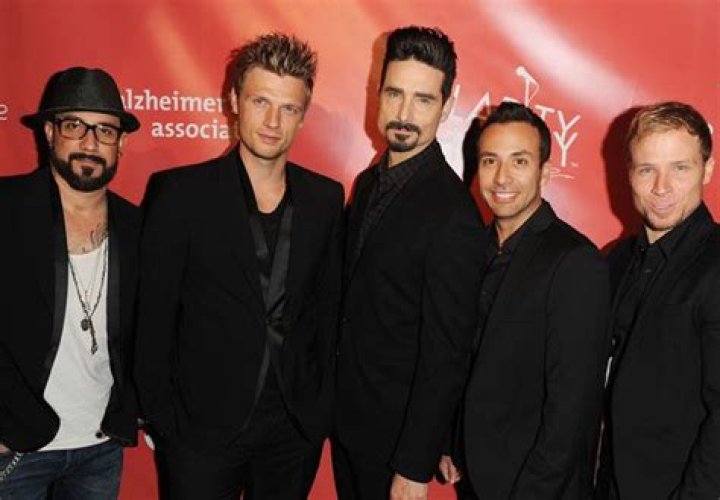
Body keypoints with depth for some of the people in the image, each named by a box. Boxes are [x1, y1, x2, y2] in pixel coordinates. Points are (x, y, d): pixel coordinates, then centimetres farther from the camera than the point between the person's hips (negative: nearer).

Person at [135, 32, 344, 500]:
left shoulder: (326, 198, 2)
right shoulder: (180, 192, -8)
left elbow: (328, 310, 8)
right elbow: (154, 317, -5)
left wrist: (323, 405, 4)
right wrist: (161, 419, -5)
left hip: (296, 428, 3)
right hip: (202, 427, -3)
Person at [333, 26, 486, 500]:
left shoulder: (454, 214, -23)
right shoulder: (368, 183, 2)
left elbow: (447, 354, -22)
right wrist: (332, 399, 9)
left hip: (396, 431, -7)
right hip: (345, 416, 7)